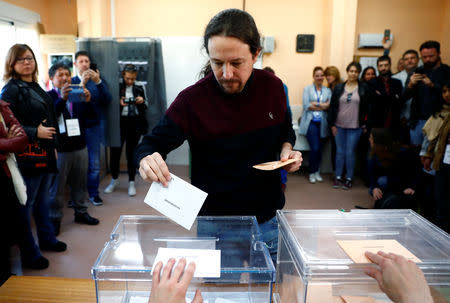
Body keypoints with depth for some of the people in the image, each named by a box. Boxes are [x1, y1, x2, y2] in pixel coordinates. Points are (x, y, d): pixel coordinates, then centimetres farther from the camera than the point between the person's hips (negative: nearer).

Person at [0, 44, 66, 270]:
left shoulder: (36, 87, 14)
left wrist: (52, 146, 21)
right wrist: (35, 132, -21)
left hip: (45, 155, 8)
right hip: (26, 157, -8)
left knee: (43, 200, 20)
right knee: (26, 205, 2)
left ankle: (47, 239, 36)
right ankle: (30, 255, 15)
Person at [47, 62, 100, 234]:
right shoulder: (48, 96, -4)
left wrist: (87, 101, -11)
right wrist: (62, 98, -29)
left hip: (79, 146, 5)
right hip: (60, 148, -4)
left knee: (80, 183, 14)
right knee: (57, 186, 5)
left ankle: (81, 212, 29)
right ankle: (55, 218, 18)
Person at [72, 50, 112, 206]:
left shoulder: (98, 80, 6)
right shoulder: (71, 81, 5)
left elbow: (107, 100, -7)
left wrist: (98, 82, -19)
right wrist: (82, 83, -20)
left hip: (93, 126, 1)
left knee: (94, 163, 4)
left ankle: (93, 193, 17)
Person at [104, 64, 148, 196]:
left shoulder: (139, 89, 7)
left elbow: (144, 109, 12)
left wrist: (142, 102, -9)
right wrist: (118, 102, -18)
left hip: (135, 123, 1)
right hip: (120, 122, -1)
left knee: (131, 152, 7)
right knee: (115, 151, 3)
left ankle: (131, 182, 18)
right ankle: (114, 179, 24)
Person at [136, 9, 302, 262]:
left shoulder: (273, 87, -6)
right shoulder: (192, 100, -17)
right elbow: (153, 142, -10)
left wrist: (287, 149, -8)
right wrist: (147, 160, -33)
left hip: (268, 221, 4)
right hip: (214, 225, -3)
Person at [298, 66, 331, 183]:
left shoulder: (328, 90, 11)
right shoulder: (307, 89, 5)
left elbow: (330, 105, -3)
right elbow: (306, 105, -7)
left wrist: (315, 104, -12)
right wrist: (322, 106, -6)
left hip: (322, 123, 3)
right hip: (311, 122, -3)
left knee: (320, 148, 6)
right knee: (315, 148, -9)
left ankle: (317, 171, 22)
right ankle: (312, 173, 7)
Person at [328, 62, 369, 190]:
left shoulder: (363, 88, 1)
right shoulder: (339, 88, 5)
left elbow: (367, 108, 2)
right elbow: (332, 106, 5)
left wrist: (365, 125, -3)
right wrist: (332, 124, 0)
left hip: (355, 127, -2)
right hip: (339, 126, 2)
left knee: (350, 152, 1)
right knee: (340, 152, 8)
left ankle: (349, 178, 14)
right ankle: (338, 177, 18)